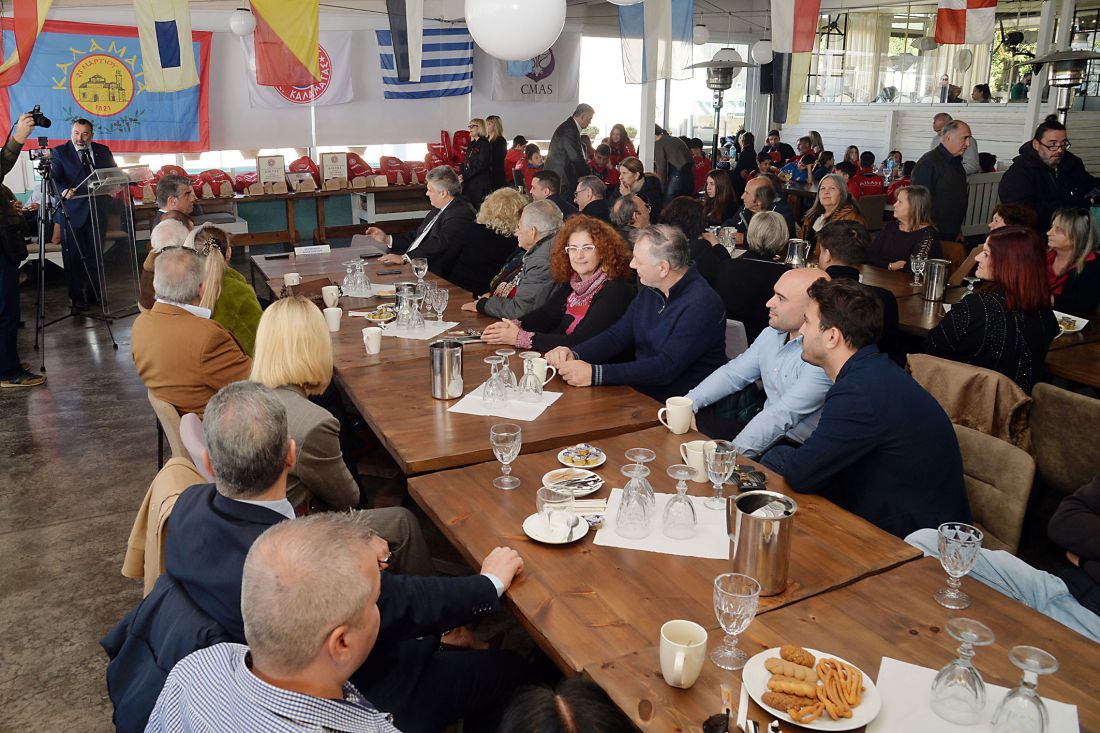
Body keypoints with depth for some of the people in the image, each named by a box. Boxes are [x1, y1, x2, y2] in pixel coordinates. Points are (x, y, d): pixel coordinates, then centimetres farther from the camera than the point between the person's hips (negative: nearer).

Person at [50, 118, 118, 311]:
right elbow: (54, 178, -9)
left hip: (98, 210, 3)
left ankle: (94, 293, 20)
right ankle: (76, 297, 8)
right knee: (73, 256, 0)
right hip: (72, 210, -3)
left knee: (95, 254, 9)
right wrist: (64, 191, -30)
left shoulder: (103, 151, 11)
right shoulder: (60, 152, 1)